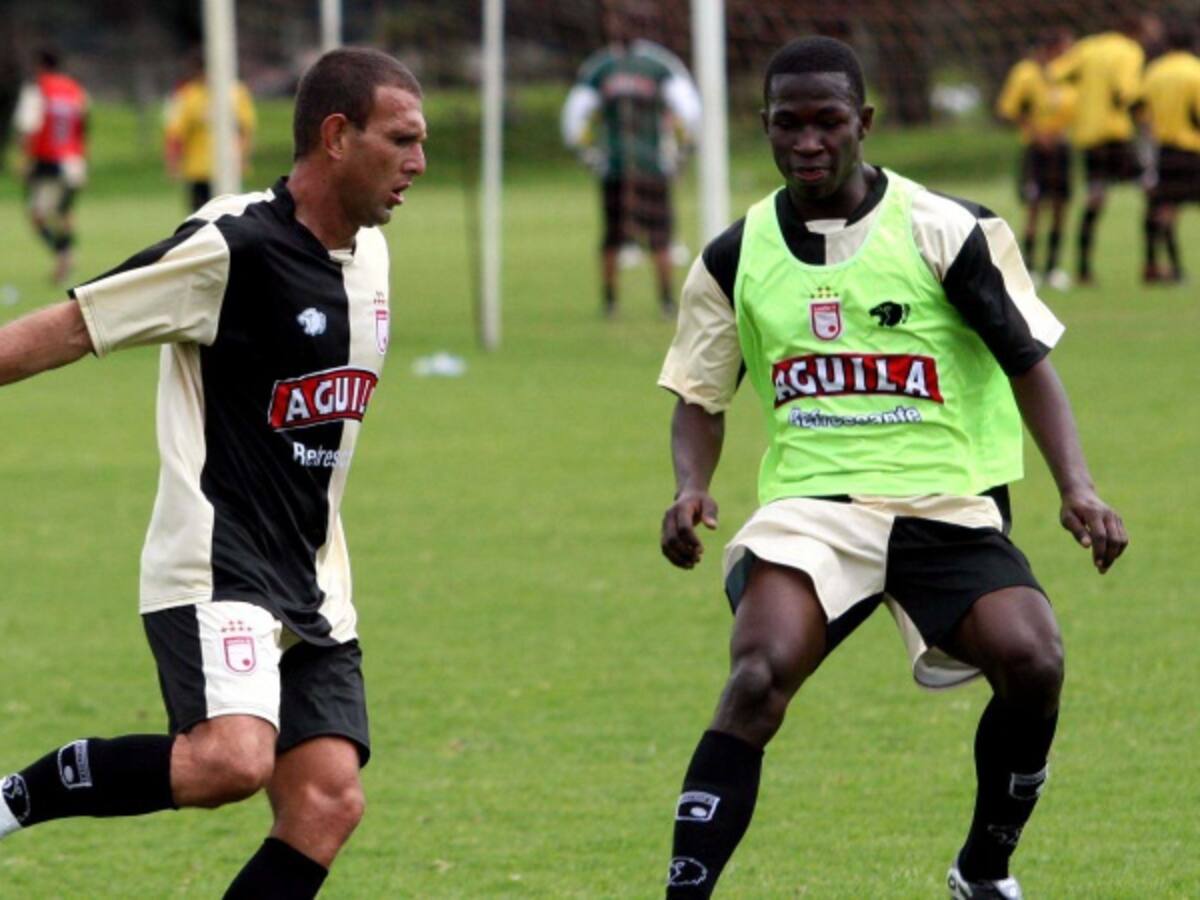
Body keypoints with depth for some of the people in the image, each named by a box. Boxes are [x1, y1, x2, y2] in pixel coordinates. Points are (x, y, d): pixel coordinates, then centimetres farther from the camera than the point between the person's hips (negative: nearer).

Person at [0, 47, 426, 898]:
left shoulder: (368, 253, 12)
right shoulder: (234, 247, -15)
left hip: (312, 593, 8)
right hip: (214, 571, -8)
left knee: (327, 804, -5)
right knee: (232, 759, -30)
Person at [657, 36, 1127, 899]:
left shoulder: (947, 232, -2)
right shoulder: (735, 257, 6)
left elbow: (1029, 363, 0)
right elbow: (701, 394, 15)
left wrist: (1077, 486, -13)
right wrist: (691, 487, -6)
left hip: (947, 503, 0)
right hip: (809, 504, 1)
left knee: (1032, 661, -23)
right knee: (759, 676, -26)